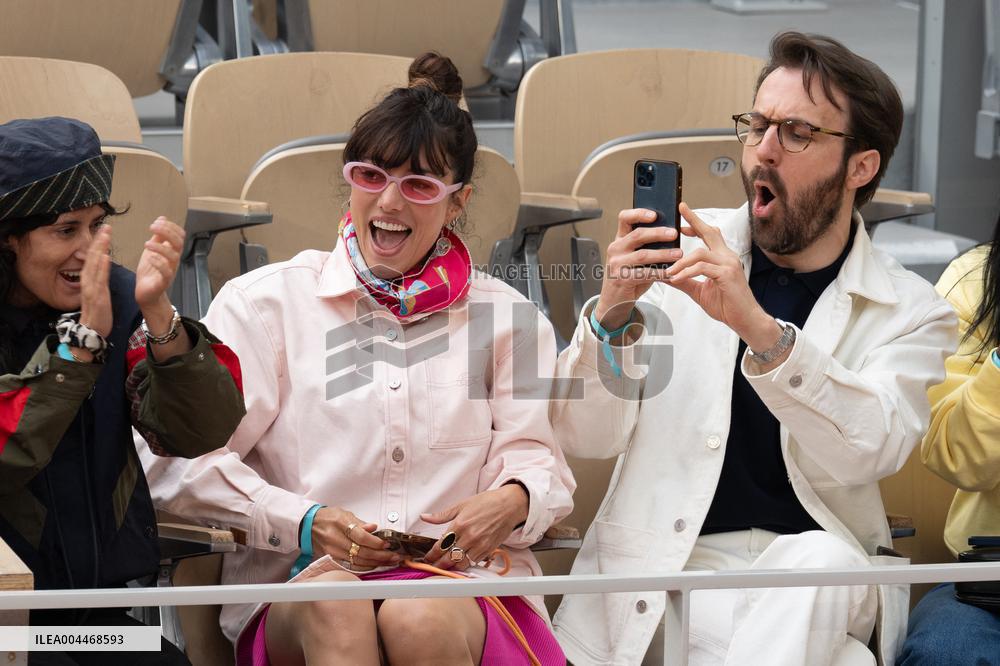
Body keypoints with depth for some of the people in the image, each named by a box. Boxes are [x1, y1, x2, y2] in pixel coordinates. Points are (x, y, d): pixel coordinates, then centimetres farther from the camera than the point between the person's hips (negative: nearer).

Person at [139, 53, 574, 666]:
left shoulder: (508, 317, 20)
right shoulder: (264, 302, 13)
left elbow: (534, 456, 14)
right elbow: (181, 465, 5)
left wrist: (514, 500, -11)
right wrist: (301, 521, -10)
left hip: (462, 577, 1)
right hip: (300, 582, 0)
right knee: (333, 605, -37)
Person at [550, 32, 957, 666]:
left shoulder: (912, 312, 4)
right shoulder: (683, 250, 4)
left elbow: (867, 451, -16)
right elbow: (586, 437, 0)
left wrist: (760, 329, -31)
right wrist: (614, 312, -19)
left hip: (819, 581, 2)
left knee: (817, 559, -33)